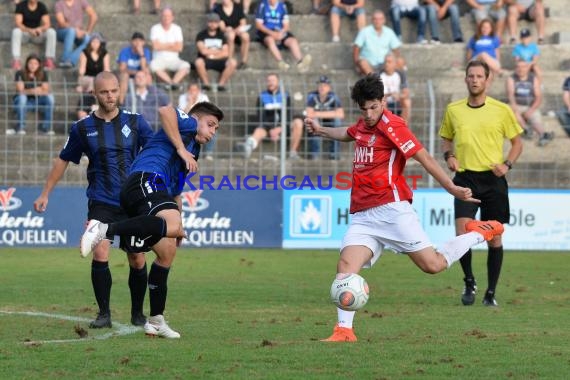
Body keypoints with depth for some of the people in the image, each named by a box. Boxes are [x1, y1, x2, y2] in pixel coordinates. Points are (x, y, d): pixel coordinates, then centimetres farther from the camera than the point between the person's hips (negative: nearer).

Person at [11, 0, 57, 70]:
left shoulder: (42, 6, -4)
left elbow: (47, 24, -11)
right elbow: (17, 24, -19)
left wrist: (40, 29, -35)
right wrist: (29, 30, -38)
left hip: (37, 35, 2)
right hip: (24, 32, -2)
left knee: (51, 32, -26)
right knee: (16, 31, -36)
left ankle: (49, 60, -30)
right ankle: (16, 61, -44)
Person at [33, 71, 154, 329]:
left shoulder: (134, 122, 2)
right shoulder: (83, 128, 4)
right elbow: (63, 160, 15)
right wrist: (45, 193, 16)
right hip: (101, 203, -1)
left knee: (137, 260, 3)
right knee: (100, 254, -17)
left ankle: (137, 313, 23)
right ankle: (104, 314, -6)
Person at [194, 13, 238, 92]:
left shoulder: (221, 35, 12)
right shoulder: (201, 35, 3)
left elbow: (226, 53, 2)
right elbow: (203, 51, -10)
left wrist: (211, 53, -7)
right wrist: (218, 51, 1)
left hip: (219, 61, 3)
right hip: (206, 61, -3)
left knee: (233, 62, -27)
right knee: (198, 62, -39)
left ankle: (221, 83, -22)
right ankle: (206, 83, -23)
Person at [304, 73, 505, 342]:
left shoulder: (391, 126, -7)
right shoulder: (363, 124, 17)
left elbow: (423, 157, -11)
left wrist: (450, 187, -16)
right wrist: (322, 131, 40)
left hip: (390, 209, -7)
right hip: (362, 216, 7)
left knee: (433, 265, -7)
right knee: (345, 265, -15)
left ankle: (478, 234, 17)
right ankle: (344, 330, -20)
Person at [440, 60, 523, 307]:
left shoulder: (501, 110, 0)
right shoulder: (453, 110, 5)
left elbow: (517, 143, 9)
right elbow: (446, 139, 20)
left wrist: (507, 164, -7)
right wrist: (449, 155, -1)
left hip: (493, 179, 0)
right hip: (465, 178, 0)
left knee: (494, 239, 3)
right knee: (463, 234, -15)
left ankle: (491, 293, 16)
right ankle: (469, 282, 9)